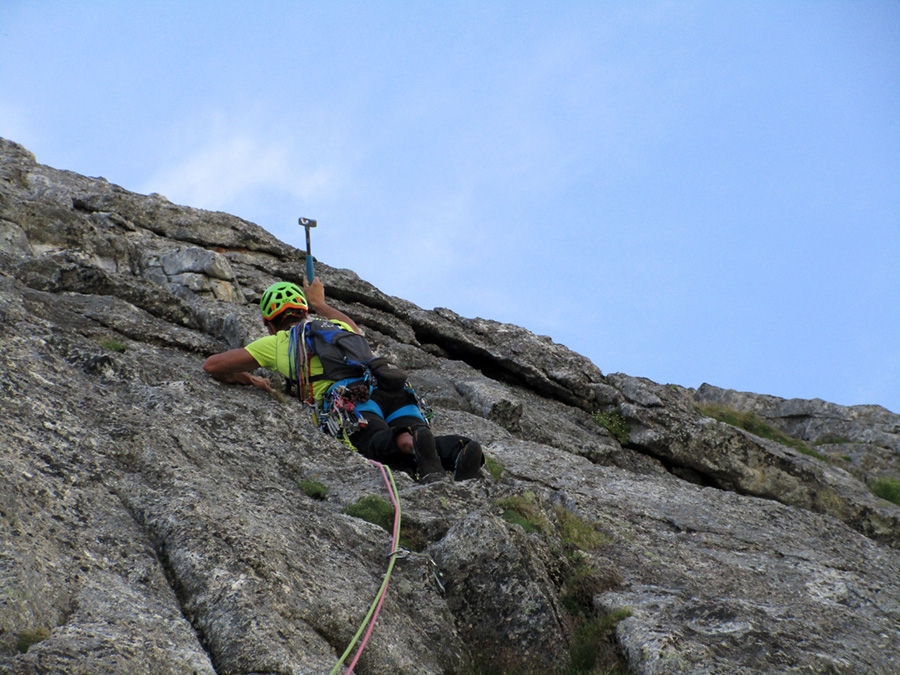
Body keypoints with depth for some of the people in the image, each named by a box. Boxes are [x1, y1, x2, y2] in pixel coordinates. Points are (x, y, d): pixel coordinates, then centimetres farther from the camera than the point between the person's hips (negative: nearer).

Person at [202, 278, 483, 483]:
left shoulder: (276, 342, 29)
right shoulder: (334, 326, 41)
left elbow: (212, 365, 32)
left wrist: (248, 380, 50)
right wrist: (320, 304, 84)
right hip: (392, 386, 5)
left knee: (378, 442, -28)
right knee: (424, 444, -14)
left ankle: (413, 442, -61)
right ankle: (460, 449, -48)